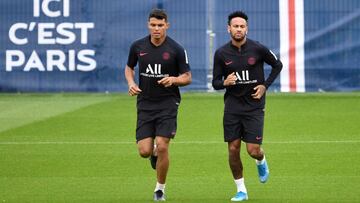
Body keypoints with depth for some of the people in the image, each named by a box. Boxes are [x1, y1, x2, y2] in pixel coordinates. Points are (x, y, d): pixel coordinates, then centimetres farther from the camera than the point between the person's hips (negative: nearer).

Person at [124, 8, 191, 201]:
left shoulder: (176, 49, -6)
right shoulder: (138, 46, 2)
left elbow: (187, 77, 0)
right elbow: (129, 67, 19)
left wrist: (174, 80, -21)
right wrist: (131, 83, -2)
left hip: (168, 103, -2)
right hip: (145, 104, 2)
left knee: (162, 147, -12)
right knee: (144, 151, -5)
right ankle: (154, 153, 34)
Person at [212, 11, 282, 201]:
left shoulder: (258, 49, -8)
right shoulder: (221, 53, -3)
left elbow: (277, 65, 8)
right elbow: (215, 82, 4)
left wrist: (265, 85, -2)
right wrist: (225, 82, -19)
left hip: (254, 105, -2)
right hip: (232, 106, 2)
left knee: (253, 150, -7)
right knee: (233, 149, -1)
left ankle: (261, 162, 31)